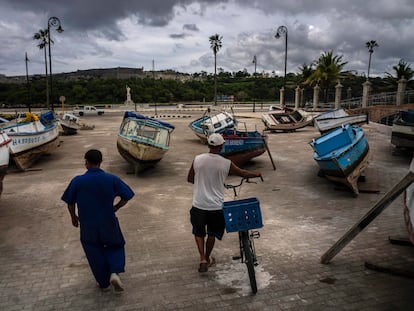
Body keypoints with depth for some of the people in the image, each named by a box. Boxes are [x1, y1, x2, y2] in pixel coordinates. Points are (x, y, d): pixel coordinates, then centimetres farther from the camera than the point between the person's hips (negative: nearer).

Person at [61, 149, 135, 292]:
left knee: (95, 254, 20)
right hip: (109, 223, 0)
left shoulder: (77, 181, -13)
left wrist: (73, 217, 15)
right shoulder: (112, 179, -12)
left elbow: (70, 203, -3)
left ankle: (103, 283, 31)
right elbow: (126, 197, -8)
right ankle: (115, 272, 1)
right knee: (116, 245, 23)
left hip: (88, 225, 0)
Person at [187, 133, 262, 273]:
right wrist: (256, 174, 25)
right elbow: (243, 173, 5)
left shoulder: (197, 159, -8)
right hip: (216, 206, -1)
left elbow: (190, 179, 4)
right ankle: (208, 259, 36)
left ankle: (202, 259, 14)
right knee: (212, 233, 21)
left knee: (199, 232, 22)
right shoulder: (226, 163, -11)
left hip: (199, 205, 1)